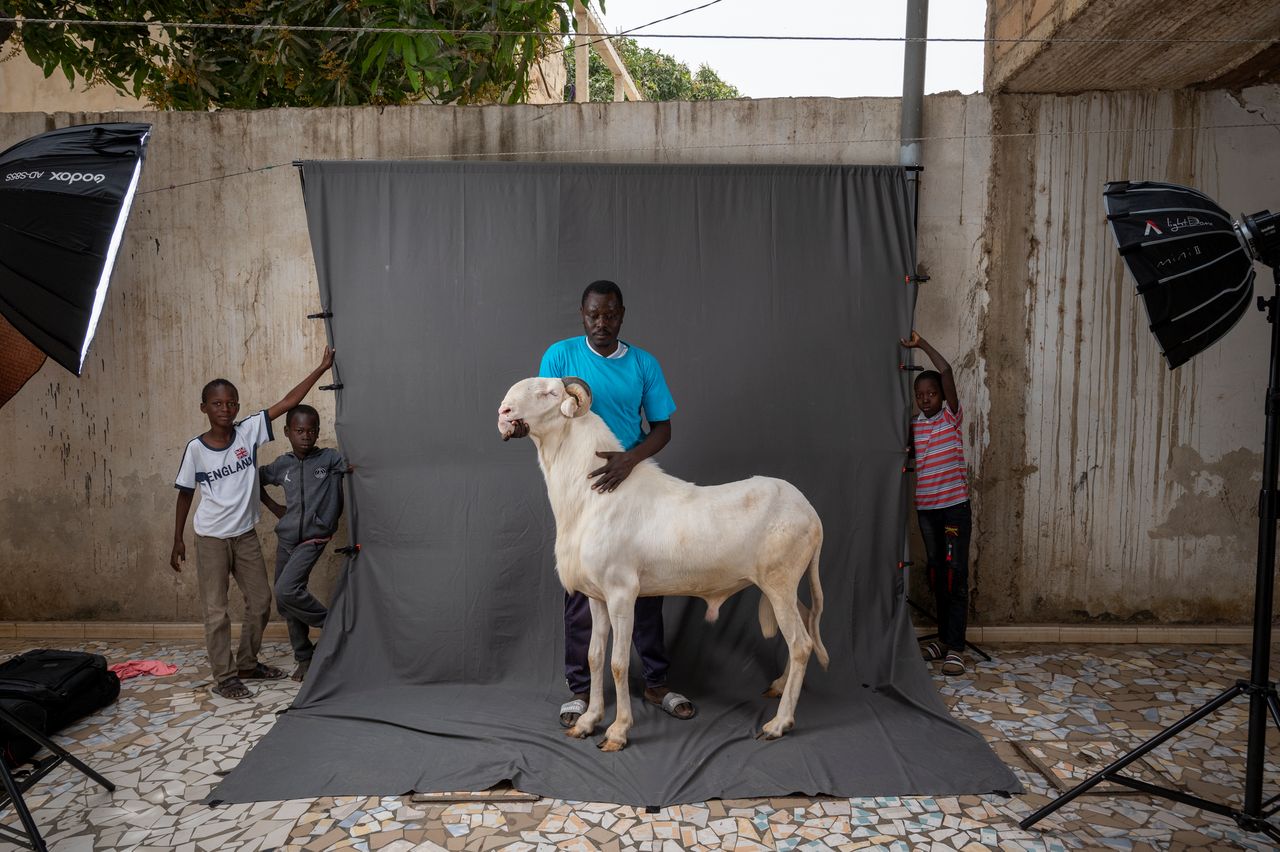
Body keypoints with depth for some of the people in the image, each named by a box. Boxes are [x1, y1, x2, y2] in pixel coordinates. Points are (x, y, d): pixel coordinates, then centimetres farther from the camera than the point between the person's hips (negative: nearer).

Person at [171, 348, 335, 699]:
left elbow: (287, 402, -11)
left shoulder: (249, 431, -6)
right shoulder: (196, 448, -10)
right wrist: (177, 540, 1)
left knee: (260, 601, 12)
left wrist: (321, 368, -16)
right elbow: (185, 494, 0)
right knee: (216, 611, 3)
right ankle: (224, 677, 15)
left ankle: (247, 663, 30)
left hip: (245, 535, 4)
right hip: (211, 538, -3)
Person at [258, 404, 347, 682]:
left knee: (286, 591, -22)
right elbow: (255, 479, 21)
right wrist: (274, 507, 12)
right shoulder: (282, 464, 5)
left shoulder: (330, 458, -8)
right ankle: (304, 657, 23)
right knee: (285, 604, 9)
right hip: (285, 539, 6)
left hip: (312, 540, -5)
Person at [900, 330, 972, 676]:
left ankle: (955, 647, -4)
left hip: (955, 507, -4)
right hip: (925, 509, 4)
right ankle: (944, 638, 22)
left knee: (956, 574, -6)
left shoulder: (951, 417, -2)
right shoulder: (913, 426, 9)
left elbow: (946, 371, -14)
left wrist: (921, 344, -10)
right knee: (936, 573, 11)